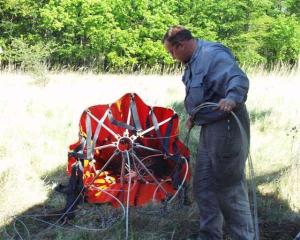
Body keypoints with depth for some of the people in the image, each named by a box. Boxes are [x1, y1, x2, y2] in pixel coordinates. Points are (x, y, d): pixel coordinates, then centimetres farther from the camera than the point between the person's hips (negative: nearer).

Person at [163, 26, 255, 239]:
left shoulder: (213, 55, -16)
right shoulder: (194, 61, 15)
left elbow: (239, 79, -30)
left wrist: (231, 98, -48)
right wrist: (194, 117, 24)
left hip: (226, 128, -11)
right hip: (210, 129, 11)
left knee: (230, 190, -6)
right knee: (203, 187, 16)